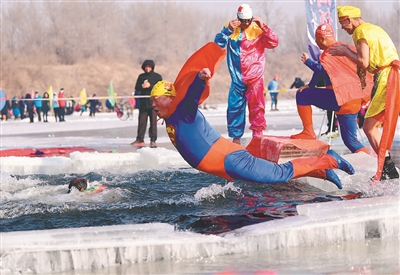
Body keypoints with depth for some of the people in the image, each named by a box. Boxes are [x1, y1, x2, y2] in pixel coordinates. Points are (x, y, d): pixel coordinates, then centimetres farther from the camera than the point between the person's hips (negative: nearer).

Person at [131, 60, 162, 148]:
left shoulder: (157, 76, 5)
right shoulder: (141, 76, 13)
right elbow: (136, 88, 9)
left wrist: (150, 86, -16)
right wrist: (142, 86, -13)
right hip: (143, 102, 3)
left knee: (153, 122, -4)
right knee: (141, 121, 3)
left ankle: (153, 140, -1)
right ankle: (140, 140, 7)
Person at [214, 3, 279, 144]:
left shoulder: (258, 30, 2)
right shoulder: (230, 30, 5)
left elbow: (273, 43, -8)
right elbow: (218, 43, -5)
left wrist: (263, 27, -19)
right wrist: (227, 30, -19)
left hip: (255, 77, -1)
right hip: (237, 78, 1)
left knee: (256, 105, -5)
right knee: (234, 106, 0)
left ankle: (258, 133, 0)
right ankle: (235, 136, 7)